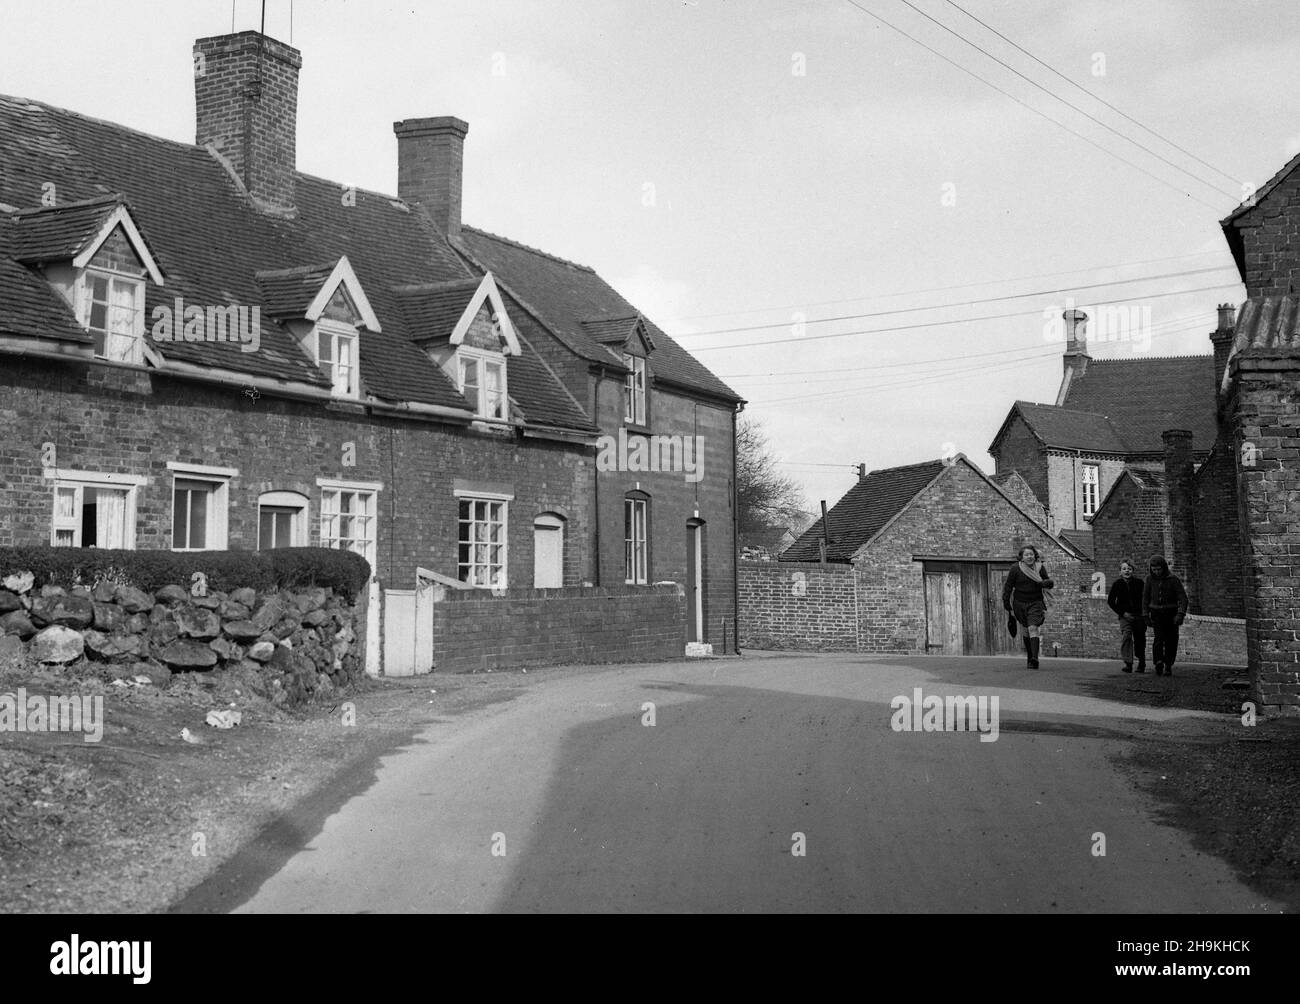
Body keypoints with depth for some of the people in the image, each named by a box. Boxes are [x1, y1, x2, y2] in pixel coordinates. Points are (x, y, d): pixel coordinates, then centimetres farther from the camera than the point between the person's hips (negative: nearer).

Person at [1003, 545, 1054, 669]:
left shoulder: (1040, 568, 0)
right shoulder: (1015, 569, -5)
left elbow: (1048, 582, 11)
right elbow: (1008, 586, -1)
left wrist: (1047, 583, -14)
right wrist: (1006, 602, -4)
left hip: (1035, 604, -1)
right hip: (1020, 604, 1)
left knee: (1033, 628, -17)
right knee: (1025, 630, 12)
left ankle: (1034, 659, -26)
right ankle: (1029, 656, 30)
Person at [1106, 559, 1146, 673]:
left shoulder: (1139, 583, -1)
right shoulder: (1117, 584, -2)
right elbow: (1111, 601, 2)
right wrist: (1122, 613, -6)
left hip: (1139, 615, 1)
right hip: (1125, 615, -1)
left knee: (1140, 640, 8)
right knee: (1126, 636, -19)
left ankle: (1141, 664, 25)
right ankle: (1128, 663, -22)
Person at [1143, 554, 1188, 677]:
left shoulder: (1174, 579, -9)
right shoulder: (1150, 580, 1)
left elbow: (1183, 598, -12)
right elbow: (1145, 598, 11)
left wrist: (1181, 614, -24)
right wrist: (1145, 616, 9)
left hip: (1171, 614, -1)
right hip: (1157, 615, 1)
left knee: (1171, 641, 2)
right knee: (1158, 638, -17)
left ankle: (1168, 666, 17)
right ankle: (1158, 664, -27)